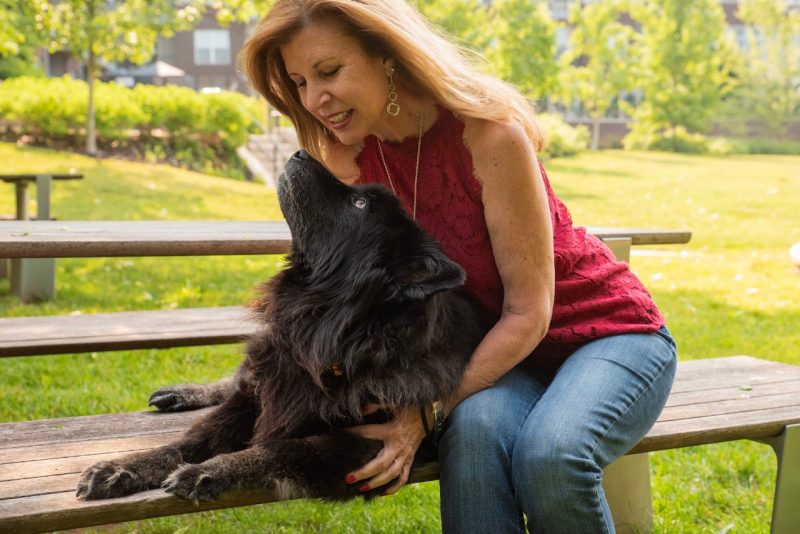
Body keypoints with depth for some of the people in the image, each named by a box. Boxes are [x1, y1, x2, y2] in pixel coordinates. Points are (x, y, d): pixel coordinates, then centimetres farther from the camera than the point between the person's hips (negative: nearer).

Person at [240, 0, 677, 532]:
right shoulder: (346, 156, -6)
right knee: (475, 428, -33)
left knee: (550, 457, -33)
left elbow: (528, 312, -22)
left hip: (609, 332, -3)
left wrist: (426, 412, -28)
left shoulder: (487, 133, -23)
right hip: (496, 350, 4)